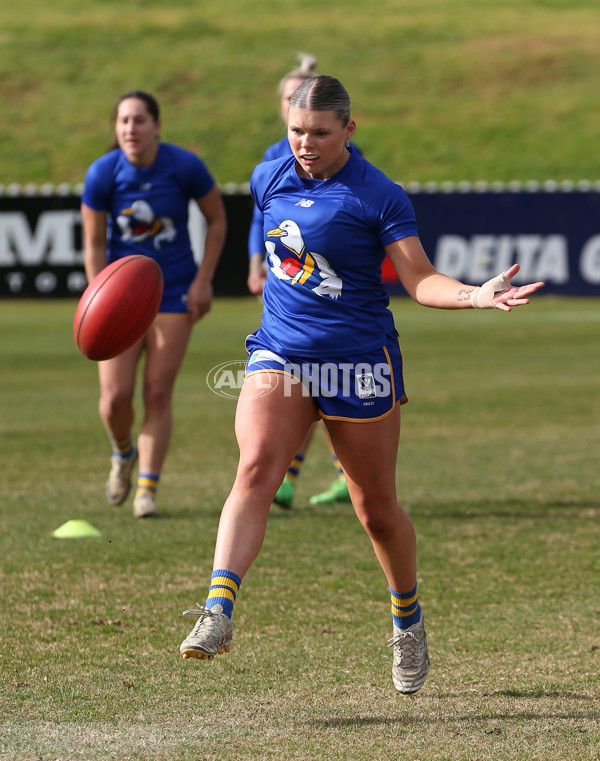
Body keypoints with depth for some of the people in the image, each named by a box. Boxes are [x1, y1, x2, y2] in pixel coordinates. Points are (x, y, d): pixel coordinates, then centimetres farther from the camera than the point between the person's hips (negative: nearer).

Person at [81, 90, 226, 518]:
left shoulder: (184, 166, -13)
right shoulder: (102, 174, -11)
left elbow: (217, 219, 2)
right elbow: (94, 245, -4)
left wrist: (203, 281, -3)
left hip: (174, 293, -1)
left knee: (158, 395, -5)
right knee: (115, 397, -6)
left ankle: (147, 491, 4)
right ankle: (123, 454, 27)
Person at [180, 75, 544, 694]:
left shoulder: (379, 197, -9)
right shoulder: (269, 179, 4)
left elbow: (421, 281, -13)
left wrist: (478, 295, -29)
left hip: (359, 362, -3)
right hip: (278, 353, 3)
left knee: (377, 509, 7)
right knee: (256, 467, -23)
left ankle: (407, 619, 33)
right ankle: (218, 612, -34)